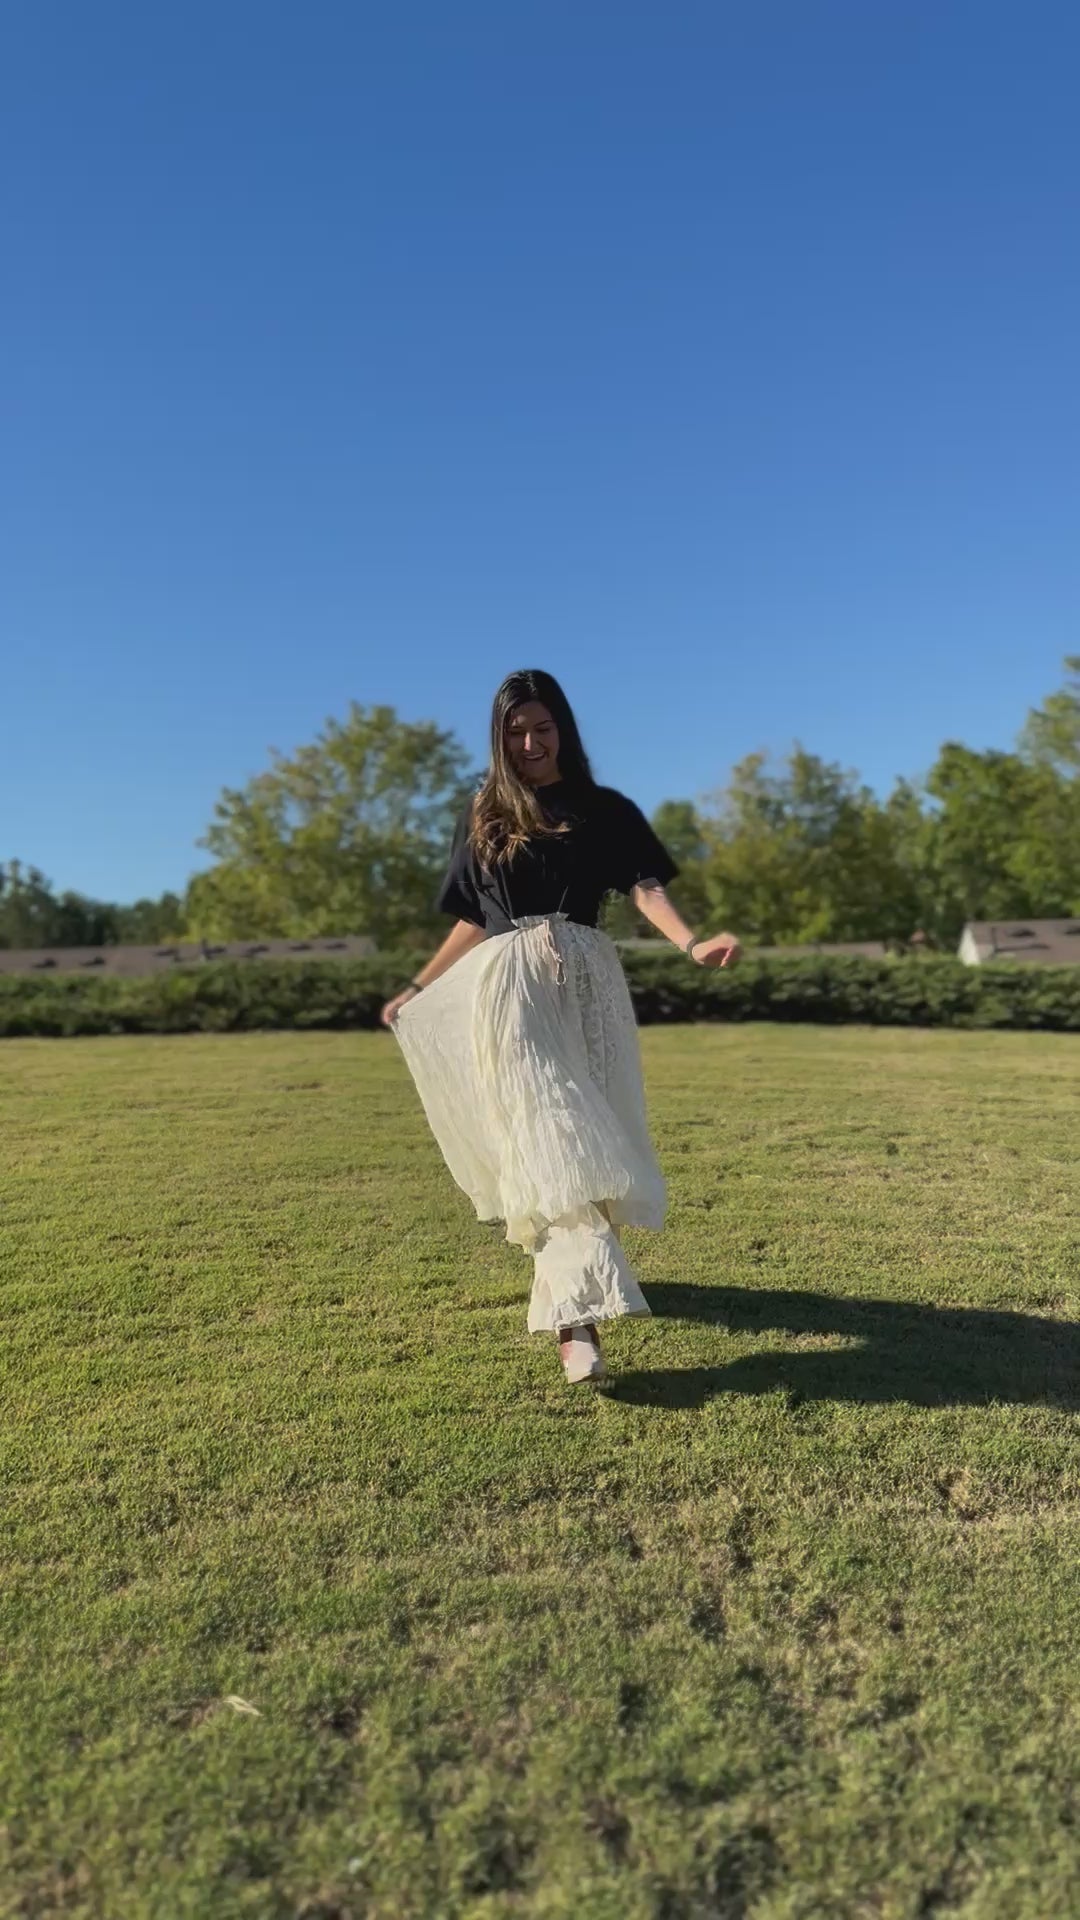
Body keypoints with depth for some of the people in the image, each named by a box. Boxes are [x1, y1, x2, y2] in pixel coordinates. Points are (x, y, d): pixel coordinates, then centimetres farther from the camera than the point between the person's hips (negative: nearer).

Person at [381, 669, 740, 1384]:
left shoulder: (606, 810, 11)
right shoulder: (483, 818, 16)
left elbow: (645, 886, -4)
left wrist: (690, 942, -23)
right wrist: (419, 989, 20)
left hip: (585, 981, 0)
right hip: (509, 984, 0)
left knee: (586, 1129, 0)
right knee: (546, 1132, -14)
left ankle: (566, 1283, 22)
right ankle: (579, 1319, -20)